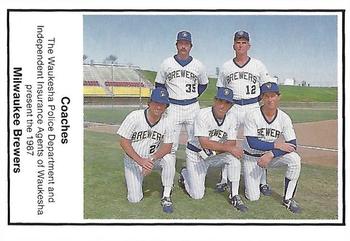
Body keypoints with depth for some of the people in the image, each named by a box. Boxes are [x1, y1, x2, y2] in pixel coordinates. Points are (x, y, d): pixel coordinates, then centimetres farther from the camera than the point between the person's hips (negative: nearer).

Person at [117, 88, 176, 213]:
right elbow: (124, 142, -19)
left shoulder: (167, 121, -15)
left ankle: (166, 196, -15)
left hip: (155, 157, 2)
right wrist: (140, 161, -31)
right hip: (133, 159, -1)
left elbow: (167, 146, -14)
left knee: (169, 159, -31)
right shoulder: (135, 116, -21)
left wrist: (151, 159, -33)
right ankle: (134, 179, 26)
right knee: (134, 199, -8)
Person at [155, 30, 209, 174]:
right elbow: (159, 84, 13)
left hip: (193, 108, 1)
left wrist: (194, 96, 11)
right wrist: (166, 98, 5)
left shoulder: (198, 65, 5)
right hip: (173, 108, -1)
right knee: (171, 145, 1)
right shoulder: (167, 63, 3)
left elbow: (204, 84, 20)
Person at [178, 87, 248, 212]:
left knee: (234, 157, -28)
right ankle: (185, 174, 27)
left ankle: (234, 196, -14)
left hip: (215, 155, 3)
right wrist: (228, 148, -34)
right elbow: (204, 143, -30)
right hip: (196, 155, -3)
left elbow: (232, 143, -10)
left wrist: (215, 149, -27)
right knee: (197, 195, -5)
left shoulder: (231, 117, -10)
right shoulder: (203, 115, -24)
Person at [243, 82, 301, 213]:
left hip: (272, 156, 2)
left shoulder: (284, 118, -11)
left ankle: (288, 198, -12)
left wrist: (271, 154, -29)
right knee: (253, 197, -6)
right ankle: (248, 177, 28)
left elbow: (292, 145, -17)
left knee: (294, 158, -28)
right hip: (251, 158, -2)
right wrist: (277, 145, -26)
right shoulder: (252, 115, -18)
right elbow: (252, 143, -24)